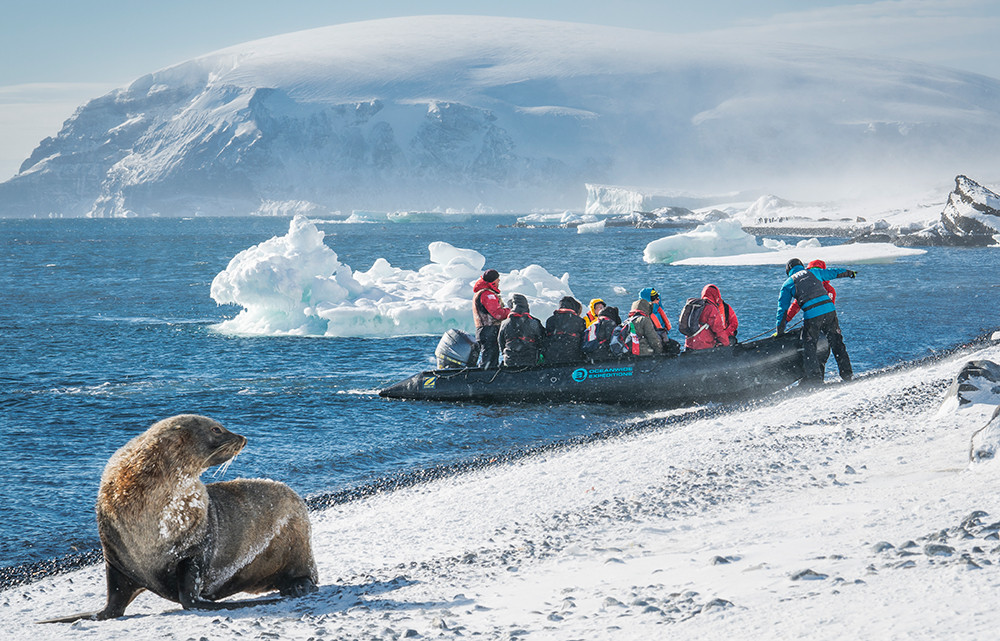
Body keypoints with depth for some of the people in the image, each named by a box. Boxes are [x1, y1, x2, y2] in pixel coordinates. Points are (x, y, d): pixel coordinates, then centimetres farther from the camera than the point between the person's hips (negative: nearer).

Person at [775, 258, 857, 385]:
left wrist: (780, 331, 16)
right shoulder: (813, 272, 19)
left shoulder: (788, 284, 12)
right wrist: (849, 273, 54)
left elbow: (782, 308, 11)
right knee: (836, 342, 14)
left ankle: (815, 378, 1)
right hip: (829, 309, 3)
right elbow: (834, 273, 34)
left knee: (808, 346, 8)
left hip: (811, 315, -3)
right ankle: (847, 373, 16)